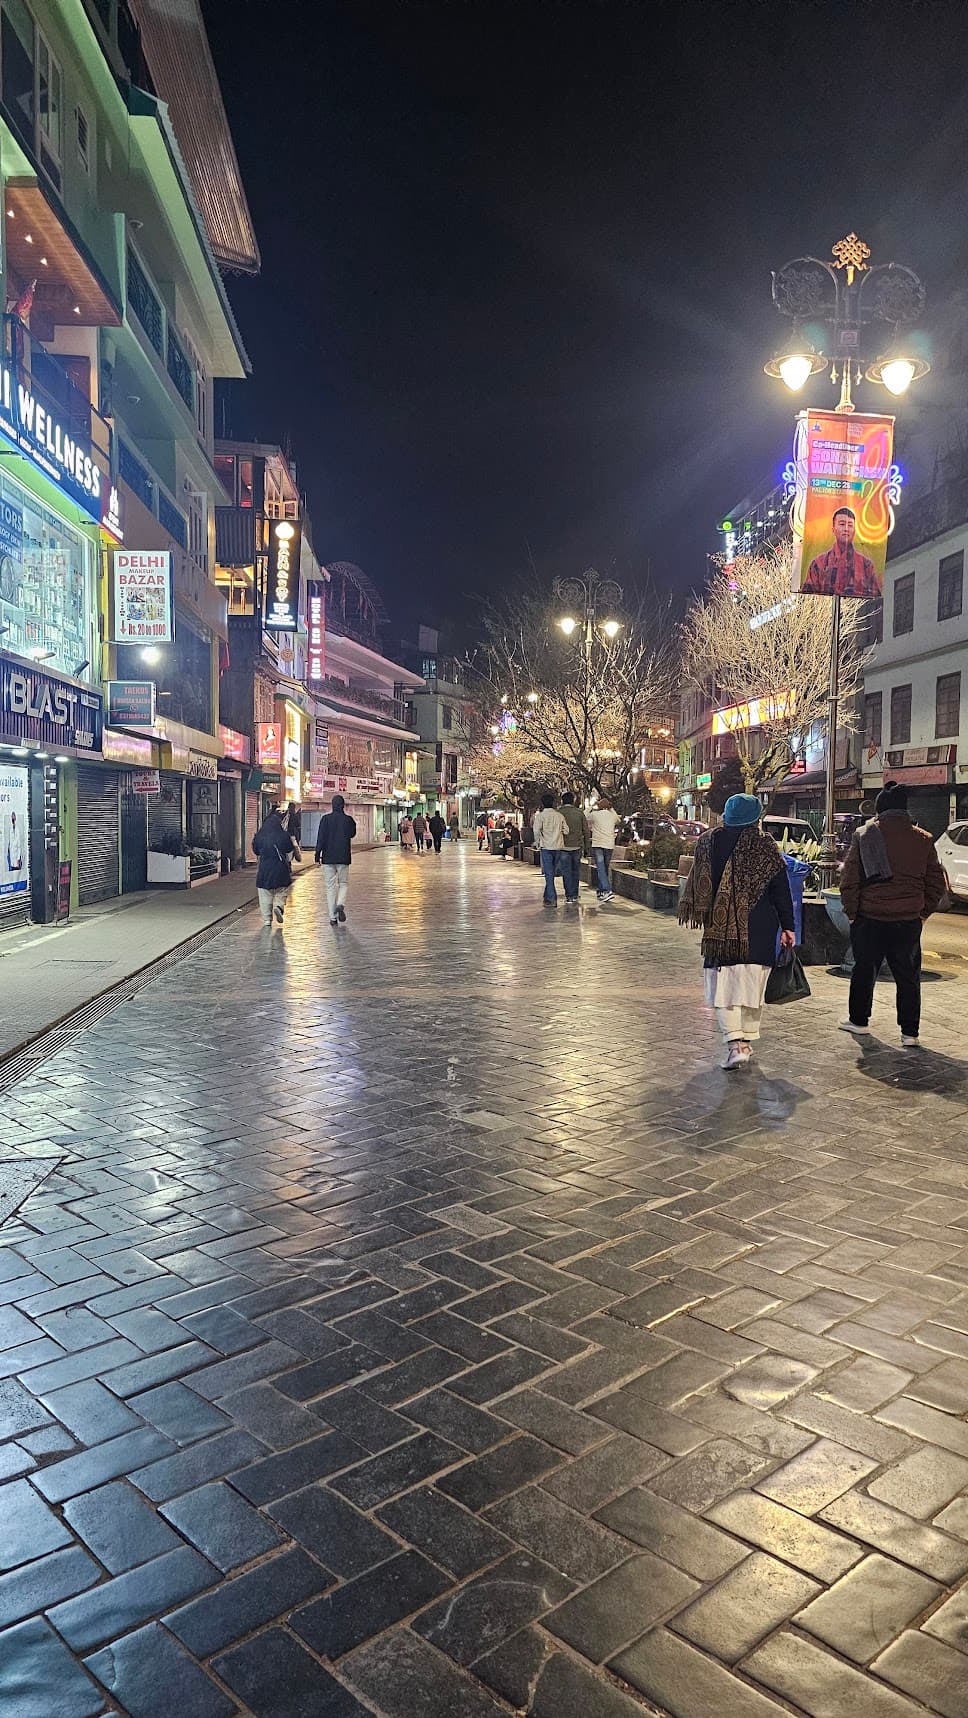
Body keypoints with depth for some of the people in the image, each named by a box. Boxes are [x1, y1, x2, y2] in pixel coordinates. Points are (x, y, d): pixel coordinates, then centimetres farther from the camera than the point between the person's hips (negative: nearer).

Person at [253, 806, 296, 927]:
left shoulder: (259, 836, -2)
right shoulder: (284, 835, -8)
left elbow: (256, 851, 11)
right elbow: (290, 853, 0)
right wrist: (288, 864, 16)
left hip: (264, 868, 1)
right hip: (281, 869, -1)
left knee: (265, 895, 7)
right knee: (281, 891, 16)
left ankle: (267, 919, 5)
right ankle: (279, 906, -10)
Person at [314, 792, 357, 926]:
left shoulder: (325, 819, -5)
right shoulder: (348, 820, -3)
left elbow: (320, 838, -7)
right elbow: (352, 834, 15)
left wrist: (317, 856, -3)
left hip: (328, 858, 0)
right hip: (343, 858, 0)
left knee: (330, 886, 6)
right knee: (343, 883, 14)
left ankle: (333, 917, 4)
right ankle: (340, 905, -15)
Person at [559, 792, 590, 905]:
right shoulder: (579, 812, 3)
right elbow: (586, 830, 5)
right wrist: (586, 847, 11)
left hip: (564, 846, -2)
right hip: (577, 846, 2)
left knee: (566, 872, 2)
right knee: (575, 871, 13)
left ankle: (569, 896, -2)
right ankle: (574, 896, 15)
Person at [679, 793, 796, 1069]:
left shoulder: (708, 842, 2)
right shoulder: (766, 845, -2)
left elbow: (697, 885, 8)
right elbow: (781, 891, -1)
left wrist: (700, 915, 19)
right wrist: (787, 926, 5)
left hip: (719, 927, 0)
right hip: (758, 930, 0)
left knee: (724, 986, 2)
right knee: (751, 985, 12)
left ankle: (734, 1043, -11)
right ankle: (746, 1041, 21)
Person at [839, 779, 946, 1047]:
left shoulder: (864, 835, -5)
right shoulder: (923, 839, 2)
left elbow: (849, 878, -7)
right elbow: (936, 884, 6)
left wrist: (851, 911, 3)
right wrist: (923, 912, 16)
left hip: (869, 918, -1)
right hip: (909, 921, 1)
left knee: (864, 971, 15)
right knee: (908, 977, 9)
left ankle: (858, 1020, 27)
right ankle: (909, 1032, 10)